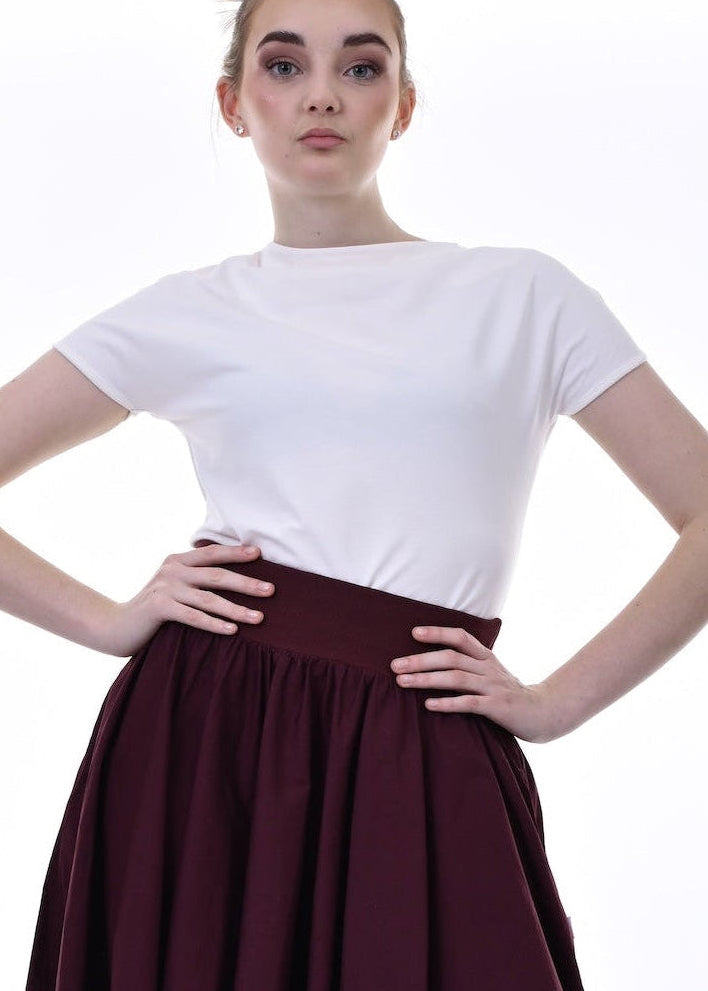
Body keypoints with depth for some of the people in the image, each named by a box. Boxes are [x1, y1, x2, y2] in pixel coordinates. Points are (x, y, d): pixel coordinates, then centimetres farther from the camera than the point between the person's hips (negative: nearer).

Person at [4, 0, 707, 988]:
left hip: (421, 769, 0)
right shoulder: (185, 315, 9)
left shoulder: (525, 297, 7)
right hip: (200, 745, 1)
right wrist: (108, 621, -2)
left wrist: (558, 701, 0)